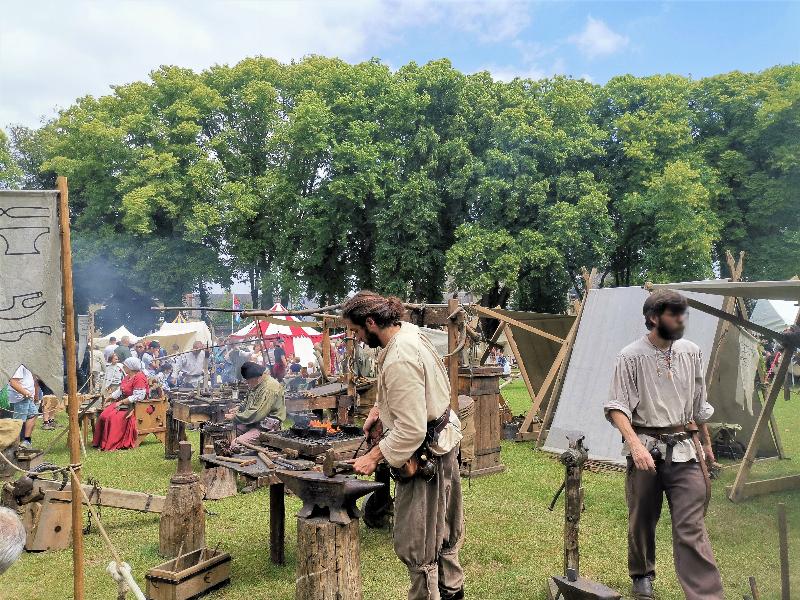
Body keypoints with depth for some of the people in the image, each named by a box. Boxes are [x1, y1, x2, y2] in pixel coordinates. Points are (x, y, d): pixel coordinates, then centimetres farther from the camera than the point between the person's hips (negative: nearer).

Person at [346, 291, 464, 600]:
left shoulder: (399, 361, -29)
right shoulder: (410, 332, 0)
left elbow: (411, 430, -29)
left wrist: (374, 456, -22)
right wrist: (380, 407, 10)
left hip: (424, 451, -10)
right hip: (443, 439, 10)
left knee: (416, 542, 4)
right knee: (441, 526, 26)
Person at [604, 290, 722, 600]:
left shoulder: (690, 352, 6)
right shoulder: (631, 357, -7)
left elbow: (699, 405, 18)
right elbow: (617, 407, -11)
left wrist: (706, 443, 24)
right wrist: (635, 443, -25)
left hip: (684, 449, 2)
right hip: (646, 449, -2)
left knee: (691, 528, -4)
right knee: (642, 521, 13)